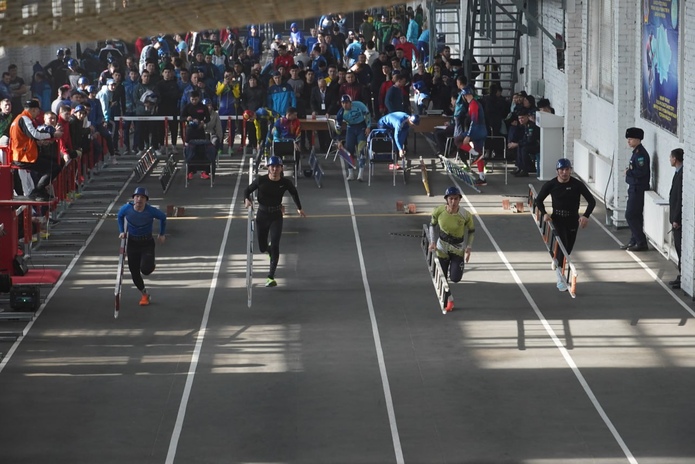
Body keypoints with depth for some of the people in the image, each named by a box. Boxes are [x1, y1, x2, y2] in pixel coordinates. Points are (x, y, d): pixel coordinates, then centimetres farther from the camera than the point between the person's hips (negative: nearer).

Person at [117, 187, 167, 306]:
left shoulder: (151, 211, -21)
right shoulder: (127, 209, -16)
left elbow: (163, 217, 0)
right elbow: (120, 216, 9)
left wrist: (162, 234, 6)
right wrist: (121, 231, 3)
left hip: (147, 243, -2)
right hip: (132, 243, 3)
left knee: (145, 269, -20)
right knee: (134, 273, 4)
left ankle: (151, 265, 20)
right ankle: (144, 294, 29)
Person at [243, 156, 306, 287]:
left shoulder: (285, 182, -10)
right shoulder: (261, 180, -13)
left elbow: (294, 192, 10)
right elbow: (247, 190, -1)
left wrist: (299, 208, 12)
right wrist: (247, 199, -21)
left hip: (276, 216, -1)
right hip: (262, 215, 1)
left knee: (275, 245, -14)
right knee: (262, 247, 10)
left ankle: (271, 277, -12)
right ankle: (270, 249, 49)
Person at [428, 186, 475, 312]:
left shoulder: (465, 215, -20)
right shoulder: (439, 211, -17)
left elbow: (471, 230, -3)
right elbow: (432, 225, 2)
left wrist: (468, 247, -10)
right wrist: (432, 241, -7)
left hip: (458, 248, -1)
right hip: (442, 247, 1)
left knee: (455, 278, -9)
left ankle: (453, 269, 29)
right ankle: (449, 300, 28)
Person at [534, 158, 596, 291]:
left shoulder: (577, 184, -9)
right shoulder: (551, 185, -7)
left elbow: (591, 201, -7)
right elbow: (539, 200, 6)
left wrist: (586, 216, -23)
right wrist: (544, 213, -12)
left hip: (573, 220, 2)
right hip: (557, 219, -2)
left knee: (568, 249, 10)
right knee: (562, 245, -20)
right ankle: (561, 279, -19)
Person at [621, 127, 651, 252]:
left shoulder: (640, 153, -18)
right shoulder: (636, 152, 14)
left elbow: (642, 171, -25)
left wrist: (628, 172, -15)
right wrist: (629, 172, 9)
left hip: (638, 189, -10)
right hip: (634, 188, 10)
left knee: (630, 215, -9)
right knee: (635, 216, 15)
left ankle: (641, 242, -7)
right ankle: (634, 241, 23)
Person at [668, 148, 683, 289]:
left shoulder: (681, 174, -19)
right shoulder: (679, 173, 11)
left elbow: (680, 198, -22)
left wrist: (676, 219, -20)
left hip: (679, 219, -10)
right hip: (676, 217, 10)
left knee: (681, 249, -6)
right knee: (679, 247, 14)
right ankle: (681, 276, 21)